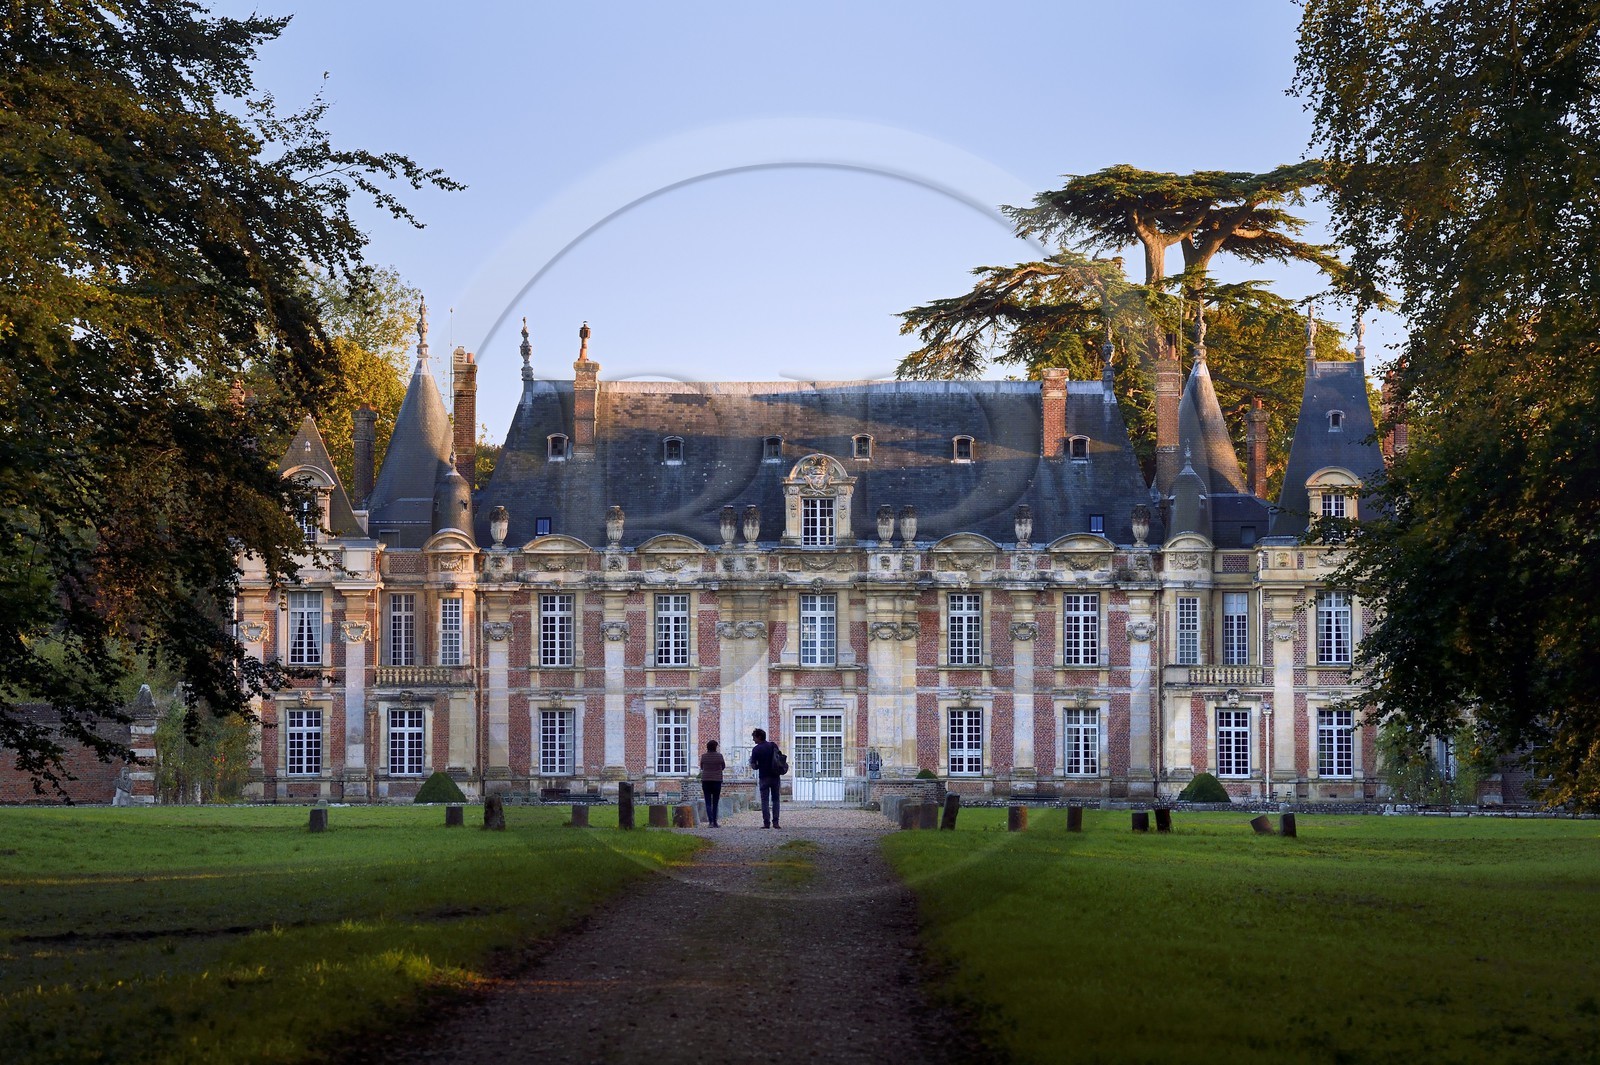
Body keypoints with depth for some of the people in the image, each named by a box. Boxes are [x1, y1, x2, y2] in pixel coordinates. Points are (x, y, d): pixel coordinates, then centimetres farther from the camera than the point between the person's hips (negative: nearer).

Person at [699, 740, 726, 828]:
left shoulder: (703, 756, -4)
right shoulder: (719, 756, -7)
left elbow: (701, 767, 10)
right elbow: (723, 767, 7)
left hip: (705, 781, 0)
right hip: (717, 781, 0)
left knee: (708, 802, 2)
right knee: (715, 803, 10)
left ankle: (710, 820, -15)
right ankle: (715, 822, 13)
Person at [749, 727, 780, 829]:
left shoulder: (756, 749, -5)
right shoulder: (773, 746, 5)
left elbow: (753, 766, -6)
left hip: (764, 777, -3)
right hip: (775, 776, 3)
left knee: (765, 801, 3)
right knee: (775, 800, 8)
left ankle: (766, 822, -3)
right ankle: (775, 822, 2)